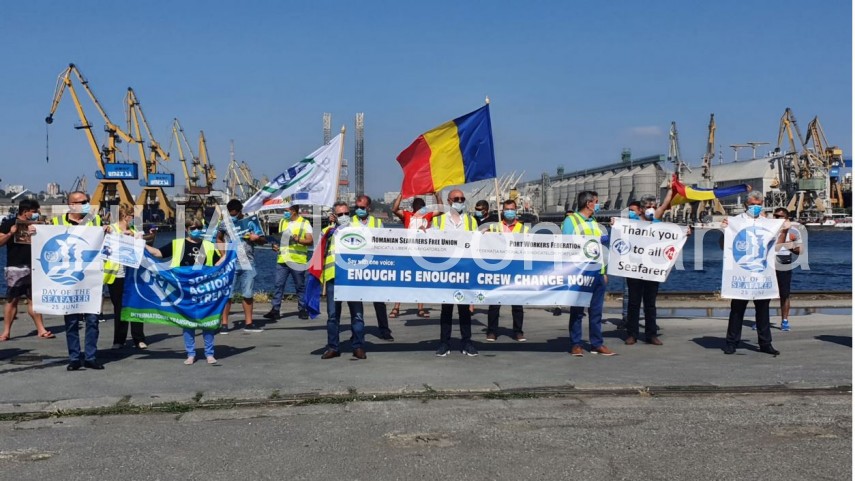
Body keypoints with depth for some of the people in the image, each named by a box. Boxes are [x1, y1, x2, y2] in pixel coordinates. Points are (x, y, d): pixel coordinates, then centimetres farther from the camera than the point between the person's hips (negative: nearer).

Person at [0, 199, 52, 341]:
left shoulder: (34, 224, 13)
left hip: (32, 267, 4)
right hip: (15, 267, -4)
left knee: (33, 299, 4)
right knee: (12, 300, -2)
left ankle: (41, 330, 4)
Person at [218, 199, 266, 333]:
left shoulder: (251, 222, 1)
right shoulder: (225, 224, 2)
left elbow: (263, 240, 4)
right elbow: (219, 239, 18)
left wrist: (257, 238, -19)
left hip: (248, 264, 1)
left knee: (247, 294, 9)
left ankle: (248, 323, 18)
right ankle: (224, 324, 3)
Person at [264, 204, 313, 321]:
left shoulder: (304, 223, -2)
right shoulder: (282, 222, 15)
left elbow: (310, 240, -9)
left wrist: (299, 240, -26)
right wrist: (276, 245, 7)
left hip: (297, 260, -4)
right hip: (282, 259, 4)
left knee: (300, 285, 5)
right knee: (278, 284, -1)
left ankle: (302, 309, 15)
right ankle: (275, 309, 1)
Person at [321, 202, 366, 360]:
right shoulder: (328, 231, 15)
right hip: (333, 277, 1)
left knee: (357, 313, 0)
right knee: (332, 315, 4)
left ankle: (358, 346, 6)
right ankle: (333, 347, 11)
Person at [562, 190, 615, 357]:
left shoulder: (594, 222, 20)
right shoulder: (570, 220, 0)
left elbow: (603, 242, 20)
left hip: (597, 273, 6)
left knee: (596, 310, 8)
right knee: (577, 310, 1)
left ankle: (597, 344, 14)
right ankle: (575, 344, 6)